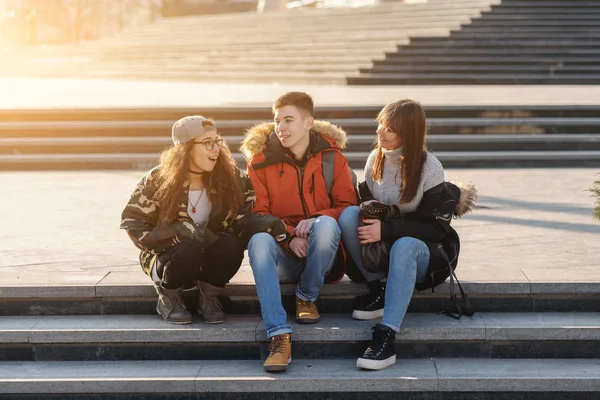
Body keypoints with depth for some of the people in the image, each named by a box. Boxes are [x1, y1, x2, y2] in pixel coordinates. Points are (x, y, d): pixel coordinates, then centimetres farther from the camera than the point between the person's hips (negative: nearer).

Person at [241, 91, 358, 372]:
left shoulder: (332, 157, 3)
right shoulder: (260, 160, 3)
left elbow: (348, 205, 0)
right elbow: (258, 213, 1)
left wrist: (314, 220, -20)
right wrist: (289, 236, -17)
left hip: (321, 256, 0)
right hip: (283, 257, 1)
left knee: (327, 224, -33)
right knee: (258, 240, -33)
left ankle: (307, 296, -8)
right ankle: (279, 335, -42)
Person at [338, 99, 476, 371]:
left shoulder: (429, 167, -13)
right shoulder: (376, 159, 1)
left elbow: (437, 228, -15)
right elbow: (365, 199, 12)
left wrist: (387, 229, -25)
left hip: (423, 252, -4)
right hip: (382, 249, 5)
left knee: (403, 245, -40)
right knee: (349, 214, -22)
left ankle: (385, 338, -46)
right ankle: (379, 289, -16)